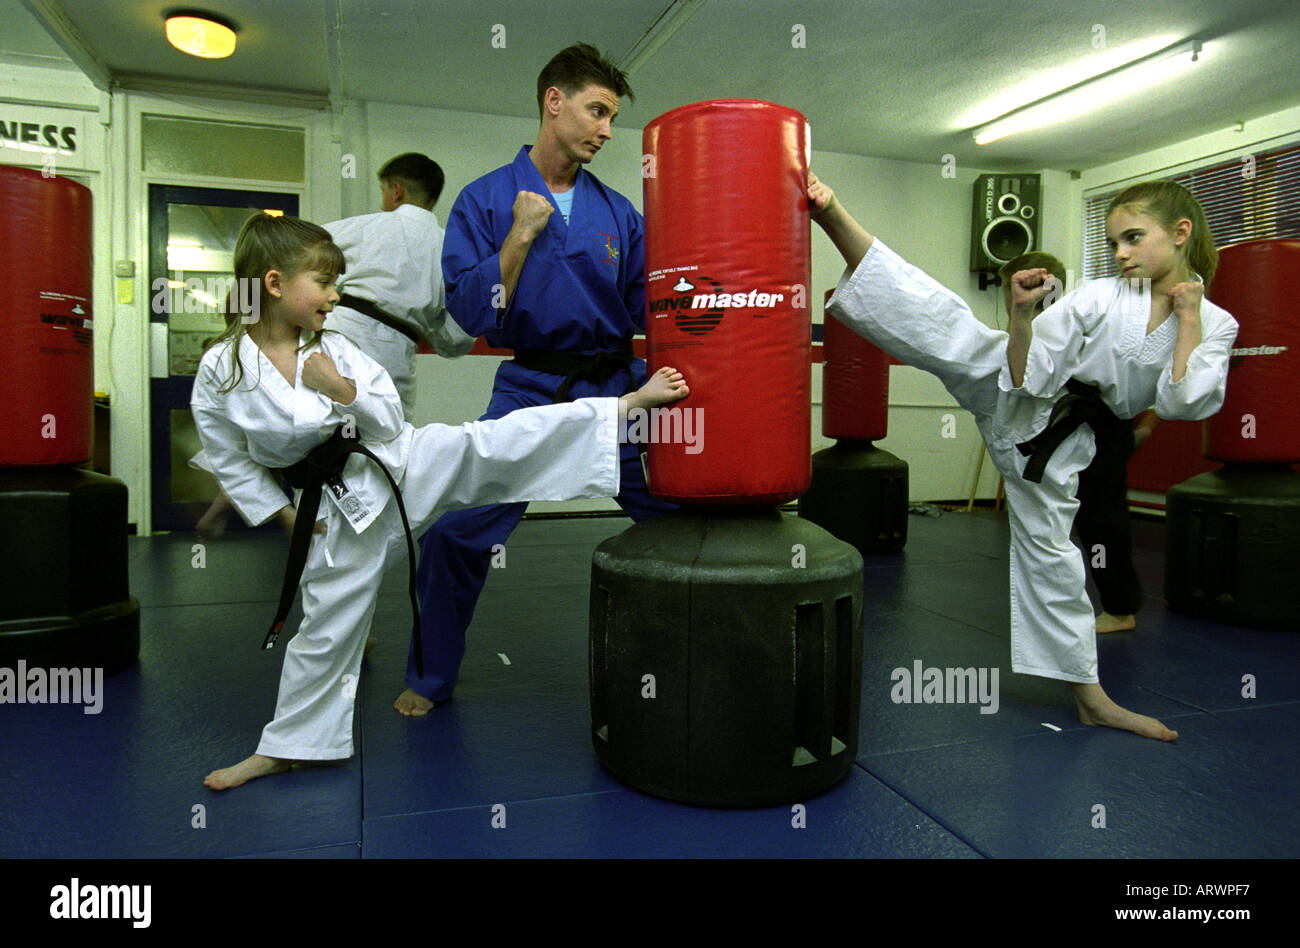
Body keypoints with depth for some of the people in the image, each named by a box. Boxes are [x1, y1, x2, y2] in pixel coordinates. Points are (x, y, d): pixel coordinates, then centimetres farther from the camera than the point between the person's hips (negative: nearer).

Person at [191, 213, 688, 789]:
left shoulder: (332, 349, -1)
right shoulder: (220, 371, -6)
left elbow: (390, 421, 0)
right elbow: (231, 462, 2)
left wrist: (345, 390, -18)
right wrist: (285, 517, 1)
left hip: (404, 461, 1)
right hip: (350, 507, 0)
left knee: (498, 445, -18)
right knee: (326, 628, 9)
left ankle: (633, 403, -17)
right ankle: (283, 747, 29)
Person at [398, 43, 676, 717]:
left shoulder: (618, 213, 8)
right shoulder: (485, 200, 1)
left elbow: (651, 309, 6)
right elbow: (471, 313, -8)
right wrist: (521, 236, -14)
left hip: (620, 389, 3)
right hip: (530, 391, -2)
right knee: (453, 531, -7)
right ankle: (430, 678, 19)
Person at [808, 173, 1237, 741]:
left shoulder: (1215, 324, -1)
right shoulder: (1099, 299, -11)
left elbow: (1183, 404, -16)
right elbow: (1028, 374, -17)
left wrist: (1189, 319, -16)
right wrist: (1020, 314, -33)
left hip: (1053, 441, 3)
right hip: (1011, 397, -3)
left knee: (1051, 554, 9)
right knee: (949, 332, -29)